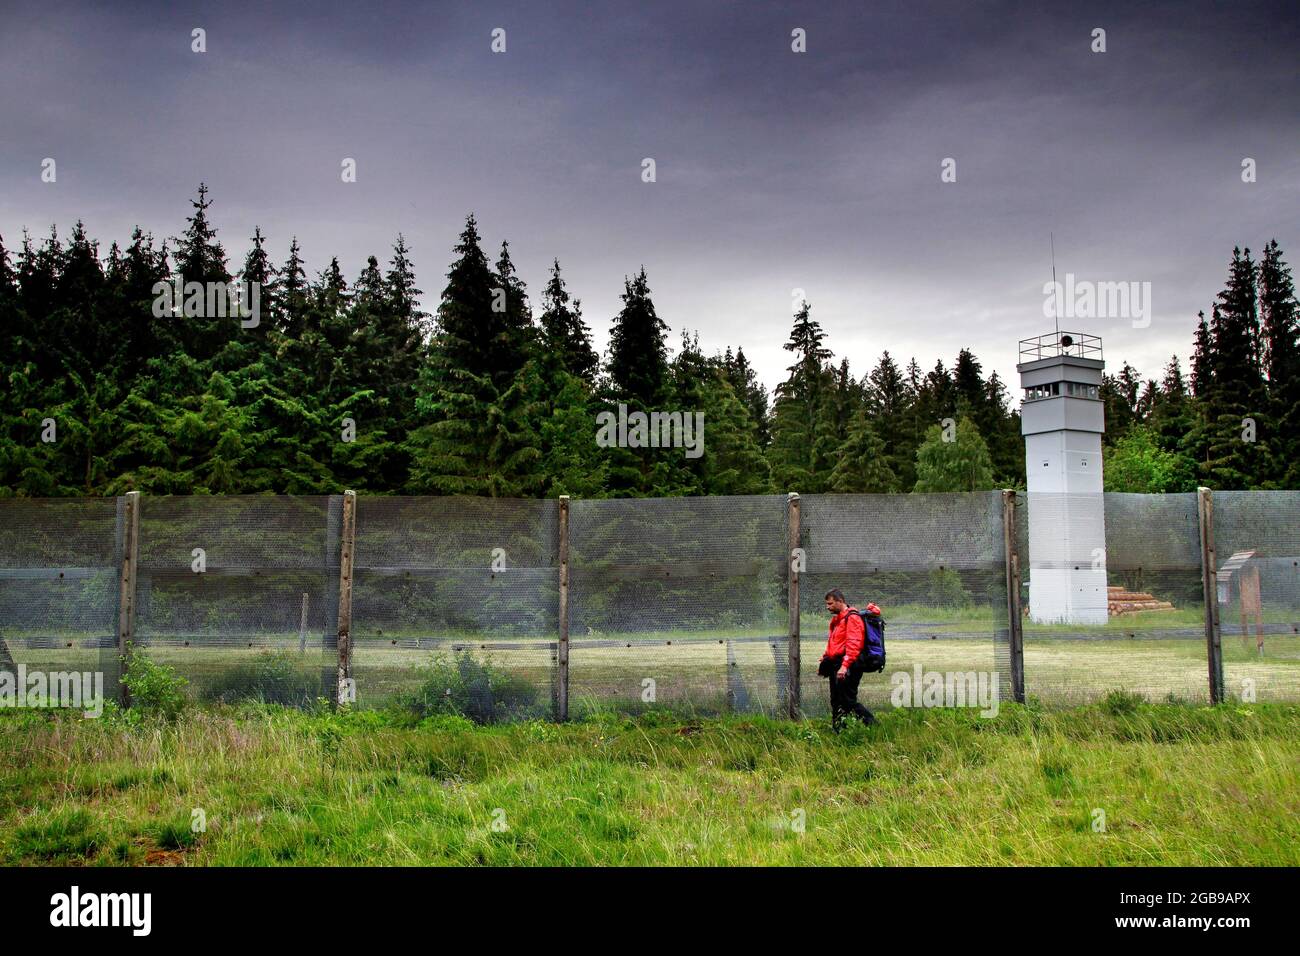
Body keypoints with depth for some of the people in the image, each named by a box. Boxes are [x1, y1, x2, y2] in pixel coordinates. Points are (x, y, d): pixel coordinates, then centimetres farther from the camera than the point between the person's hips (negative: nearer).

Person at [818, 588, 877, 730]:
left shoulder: (852, 618, -11)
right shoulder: (836, 619, 21)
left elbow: (853, 644, -21)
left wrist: (845, 665, -28)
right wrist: (824, 661, 19)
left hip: (847, 668, -10)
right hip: (836, 666, 10)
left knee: (848, 701, -11)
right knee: (836, 701, 11)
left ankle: (872, 724, -4)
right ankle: (837, 732, 16)